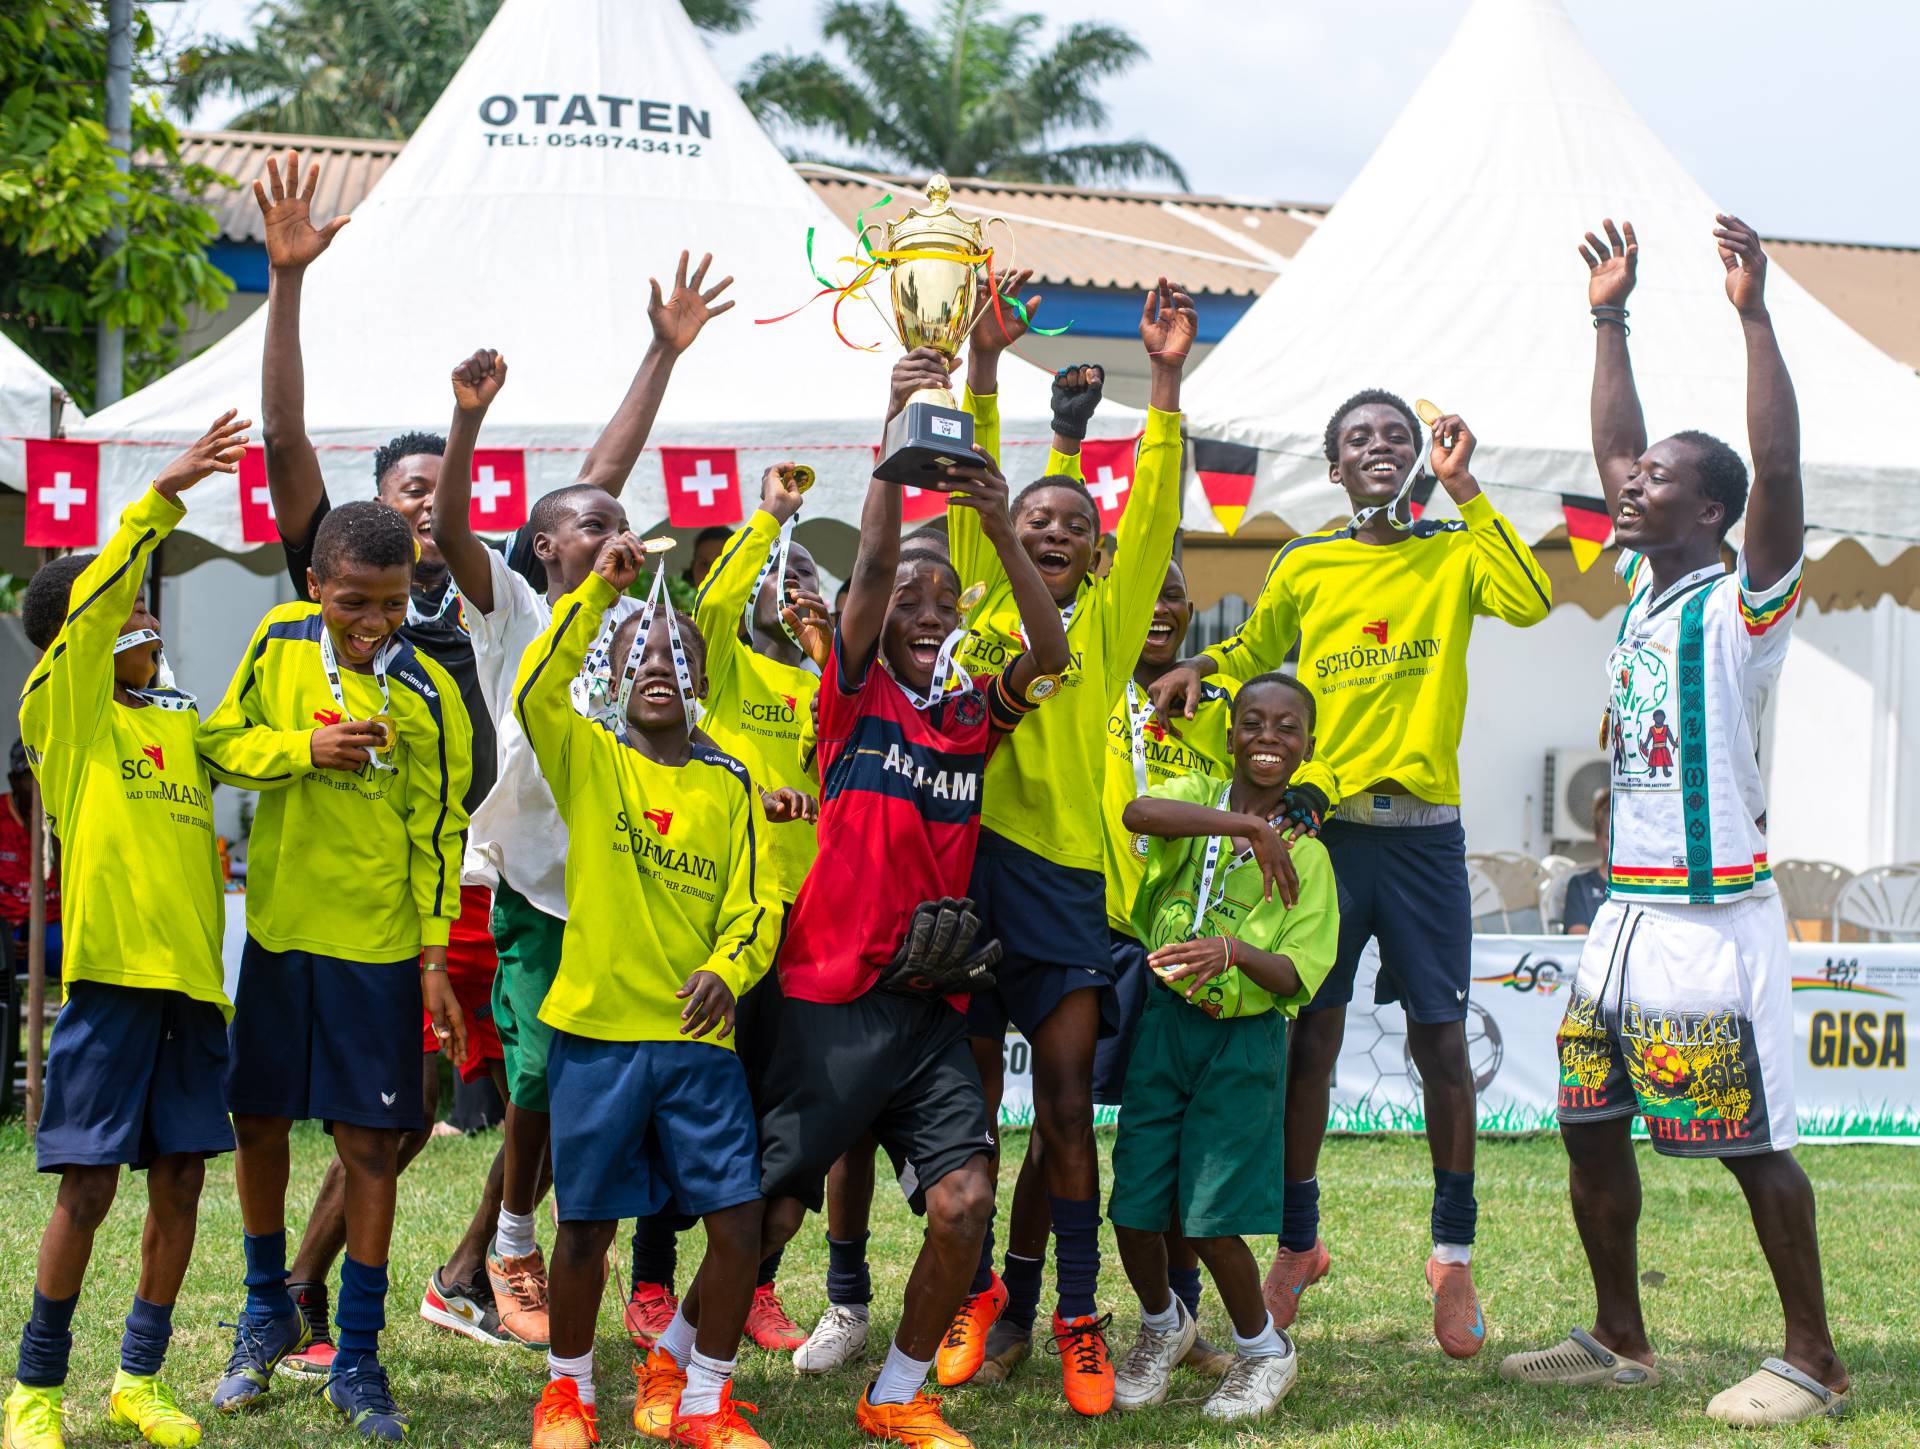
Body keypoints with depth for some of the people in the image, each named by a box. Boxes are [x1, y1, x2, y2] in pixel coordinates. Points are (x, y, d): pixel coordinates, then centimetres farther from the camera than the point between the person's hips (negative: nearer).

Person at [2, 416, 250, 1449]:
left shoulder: (183, 720, 16)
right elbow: (95, 598, -17)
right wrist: (165, 494, -24)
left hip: (191, 974, 6)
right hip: (111, 970, -6)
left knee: (180, 1179, 6)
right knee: (89, 1186, -4)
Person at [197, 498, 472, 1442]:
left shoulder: (427, 695, -10)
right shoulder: (279, 640, -2)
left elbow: (437, 833, -5)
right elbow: (218, 743, 2)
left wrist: (432, 960, -7)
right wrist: (304, 747, -16)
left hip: (375, 944, -3)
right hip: (279, 928, 3)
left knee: (368, 1143, -1)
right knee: (258, 1118, 12)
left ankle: (357, 1361, 10)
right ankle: (268, 1313, 34)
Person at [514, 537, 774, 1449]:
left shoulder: (727, 783, 9)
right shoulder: (588, 758, 2)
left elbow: (750, 904, 4)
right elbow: (534, 691, -19)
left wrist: (725, 971, -16)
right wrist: (600, 588, -22)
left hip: (698, 1036, 2)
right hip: (597, 1029, -2)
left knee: (739, 1218, -3)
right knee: (586, 1224, 4)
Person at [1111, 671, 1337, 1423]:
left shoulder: (1305, 855, 3)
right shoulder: (1197, 794, 3)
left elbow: (1296, 977, -8)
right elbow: (1135, 813, -23)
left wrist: (1234, 951, -28)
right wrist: (1249, 825, -28)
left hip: (1244, 1040, -1)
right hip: (1163, 1022, 2)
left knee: (1211, 1217, -8)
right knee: (1133, 1206, 0)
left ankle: (1264, 1351, 16)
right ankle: (1163, 1325, 29)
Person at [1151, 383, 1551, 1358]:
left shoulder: (1453, 553, 4)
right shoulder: (1304, 568, 8)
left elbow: (1529, 602, -16)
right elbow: (1253, 651, 24)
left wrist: (1462, 489, -14)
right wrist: (1198, 667, 2)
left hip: (1423, 830, -1)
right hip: (1322, 826, 1)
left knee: (1440, 1041, 1)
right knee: (1310, 1038, 4)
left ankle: (1453, 1253, 13)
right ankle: (1297, 1242, 18)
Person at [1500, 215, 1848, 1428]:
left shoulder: (1740, 604, -10)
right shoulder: (1645, 590, 11)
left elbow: (1778, 474, -24)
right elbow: (1616, 454, 19)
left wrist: (1756, 317, -29)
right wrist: (1610, 322, 15)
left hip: (1715, 916, -8)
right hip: (1627, 909, 8)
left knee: (1755, 1142, -4)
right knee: (1591, 1125, 10)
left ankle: (1815, 1362, 4)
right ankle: (1620, 1343, 21)